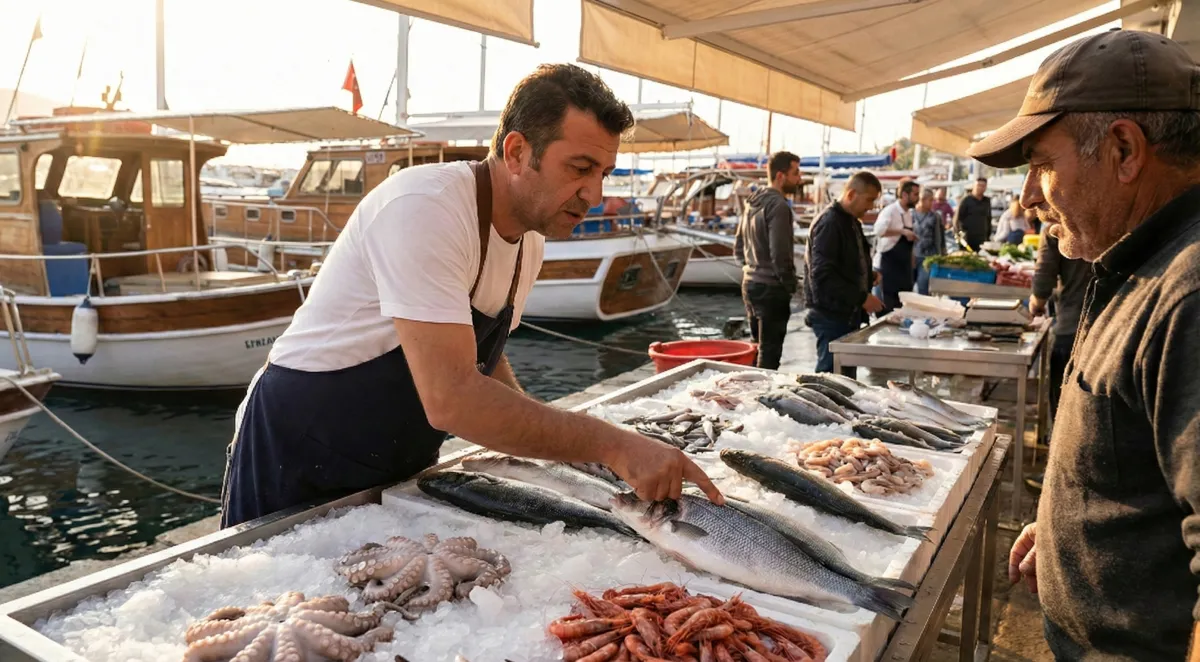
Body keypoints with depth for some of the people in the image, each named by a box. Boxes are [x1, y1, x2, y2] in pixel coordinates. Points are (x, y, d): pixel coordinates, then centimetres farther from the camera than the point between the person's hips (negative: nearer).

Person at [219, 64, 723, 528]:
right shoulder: (426, 208, -28)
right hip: (299, 461, -7)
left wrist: (552, 437, -3)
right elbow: (451, 398, -36)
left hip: (400, 469, 7)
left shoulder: (530, 239, -2)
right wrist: (612, 446, -33)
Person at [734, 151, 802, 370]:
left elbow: (738, 247, 19)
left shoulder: (752, 202, 13)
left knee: (758, 347, 17)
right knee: (769, 353, -3)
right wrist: (790, 285, -10)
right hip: (771, 287, -9)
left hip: (749, 284, 9)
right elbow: (780, 253, -21)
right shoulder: (778, 205, -15)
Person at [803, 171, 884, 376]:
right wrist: (861, 298, -23)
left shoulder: (852, 222, 15)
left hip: (848, 314, 10)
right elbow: (822, 275, -24)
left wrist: (869, 276, 7)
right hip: (831, 315, -10)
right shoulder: (829, 223, -16)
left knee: (847, 375, 13)